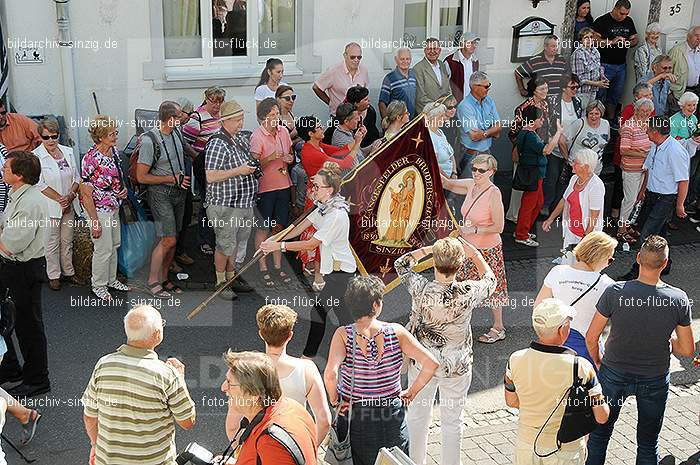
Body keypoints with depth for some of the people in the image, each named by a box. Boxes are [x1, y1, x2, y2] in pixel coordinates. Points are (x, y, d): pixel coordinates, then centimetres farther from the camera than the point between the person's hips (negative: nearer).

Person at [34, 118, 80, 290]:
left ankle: (68, 271, 26)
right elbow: (40, 184, -13)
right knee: (52, 243, 4)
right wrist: (60, 199, -15)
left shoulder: (68, 151, 5)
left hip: (69, 205, 5)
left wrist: (70, 196, -9)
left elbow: (76, 177, 7)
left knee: (67, 241, 14)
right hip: (49, 207, -4)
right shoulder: (36, 156, -10)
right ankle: (53, 275, 16)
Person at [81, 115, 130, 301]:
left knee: (114, 244, 20)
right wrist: (94, 221, -21)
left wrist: (123, 188, -2)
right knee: (103, 249, 3)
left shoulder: (114, 151, -1)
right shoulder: (91, 159, -25)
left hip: (114, 207, 8)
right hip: (99, 210, -8)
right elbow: (86, 194, -22)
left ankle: (111, 280, 37)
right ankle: (99, 285, 22)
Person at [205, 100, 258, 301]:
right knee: (225, 245, 0)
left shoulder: (242, 140, 11)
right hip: (225, 205, -8)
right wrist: (238, 171, -22)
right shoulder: (217, 144, -16)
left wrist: (253, 167, 7)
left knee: (238, 242, 17)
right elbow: (210, 177, -22)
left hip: (244, 203, 8)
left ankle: (231, 277, 31)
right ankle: (221, 282, 15)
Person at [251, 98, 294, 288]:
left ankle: (278, 267, 23)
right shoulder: (257, 136, -13)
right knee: (263, 229, 4)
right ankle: (263, 269, 13)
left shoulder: (283, 132, 4)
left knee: (279, 227, 13)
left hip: (283, 185, 6)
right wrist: (271, 157, -28)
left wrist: (289, 158, -4)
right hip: (265, 187, -5)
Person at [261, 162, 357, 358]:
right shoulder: (324, 207, 5)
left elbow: (311, 244, -24)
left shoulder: (336, 215, -25)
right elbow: (300, 227, 5)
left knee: (318, 311, -3)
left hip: (340, 271, -10)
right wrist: (275, 239, -7)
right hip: (333, 268, 10)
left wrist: (279, 246, -22)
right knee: (342, 314, 17)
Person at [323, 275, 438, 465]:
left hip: (353, 416, 0)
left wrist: (334, 401, -11)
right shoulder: (396, 332, -12)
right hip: (393, 418, 1)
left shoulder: (343, 334, -15)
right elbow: (431, 363, -15)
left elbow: (330, 374, -29)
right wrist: (412, 393, -3)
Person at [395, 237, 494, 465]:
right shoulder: (467, 293, -24)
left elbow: (401, 263, -2)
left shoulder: (420, 288, -23)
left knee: (418, 416, 22)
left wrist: (432, 248, -5)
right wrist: (473, 252, 4)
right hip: (456, 367, -1)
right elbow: (489, 279, -1)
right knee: (452, 422, 16)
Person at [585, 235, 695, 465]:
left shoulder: (615, 292, -22)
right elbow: (687, 351, -10)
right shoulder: (678, 299, -18)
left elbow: (591, 338, -14)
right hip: (655, 380, 1)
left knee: (600, 431, 20)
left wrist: (598, 362, 6)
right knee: (648, 442, 20)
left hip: (614, 375, -1)